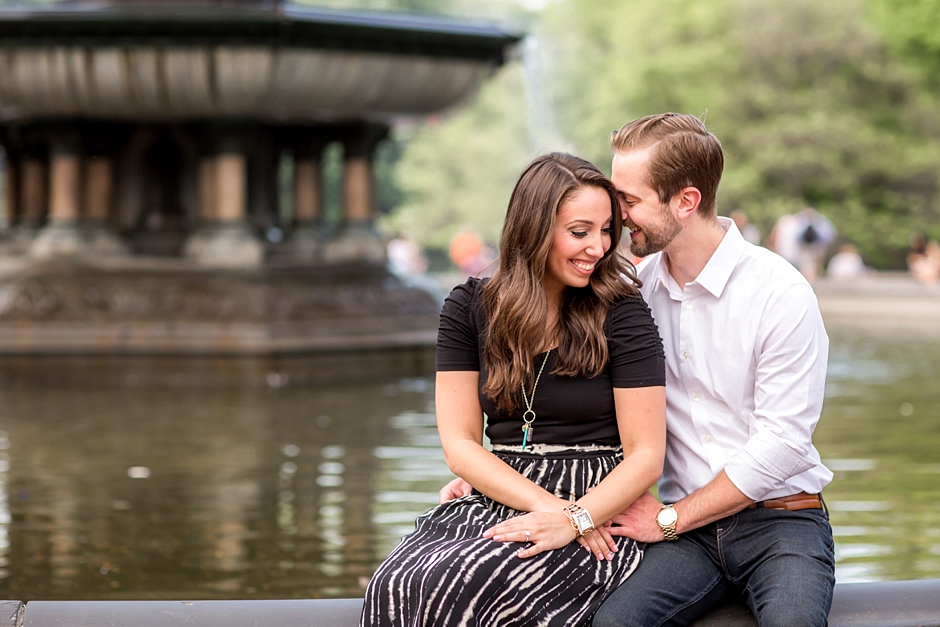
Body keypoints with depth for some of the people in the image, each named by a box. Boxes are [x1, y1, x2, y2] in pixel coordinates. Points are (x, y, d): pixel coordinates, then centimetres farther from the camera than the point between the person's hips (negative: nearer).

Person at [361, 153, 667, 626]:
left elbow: (645, 454, -5)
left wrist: (573, 519, -21)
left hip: (598, 509, -3)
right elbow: (460, 444, 2)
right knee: (393, 588, -29)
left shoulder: (621, 314, -1)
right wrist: (546, 504, -13)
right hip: (496, 497, 3)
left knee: (461, 583, -32)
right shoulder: (470, 308, 7)